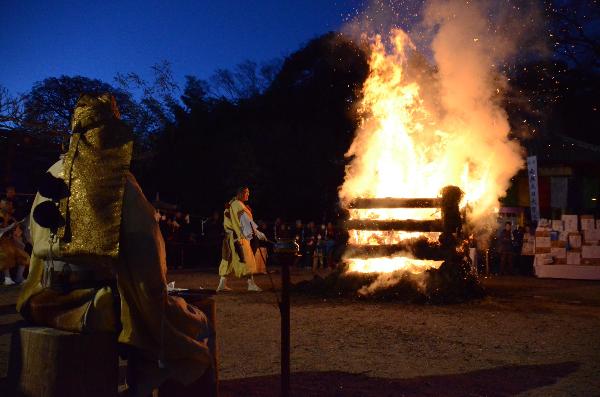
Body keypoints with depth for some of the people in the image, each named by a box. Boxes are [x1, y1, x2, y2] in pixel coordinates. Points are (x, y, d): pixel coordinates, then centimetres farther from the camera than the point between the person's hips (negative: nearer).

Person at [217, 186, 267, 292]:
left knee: (229, 259, 9)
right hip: (238, 236, -10)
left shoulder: (233, 203, 16)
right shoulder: (237, 204, -15)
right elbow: (246, 219, -24)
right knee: (245, 258, -6)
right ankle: (251, 284, -4)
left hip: (232, 235, 10)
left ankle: (222, 284, 10)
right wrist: (257, 232, -30)